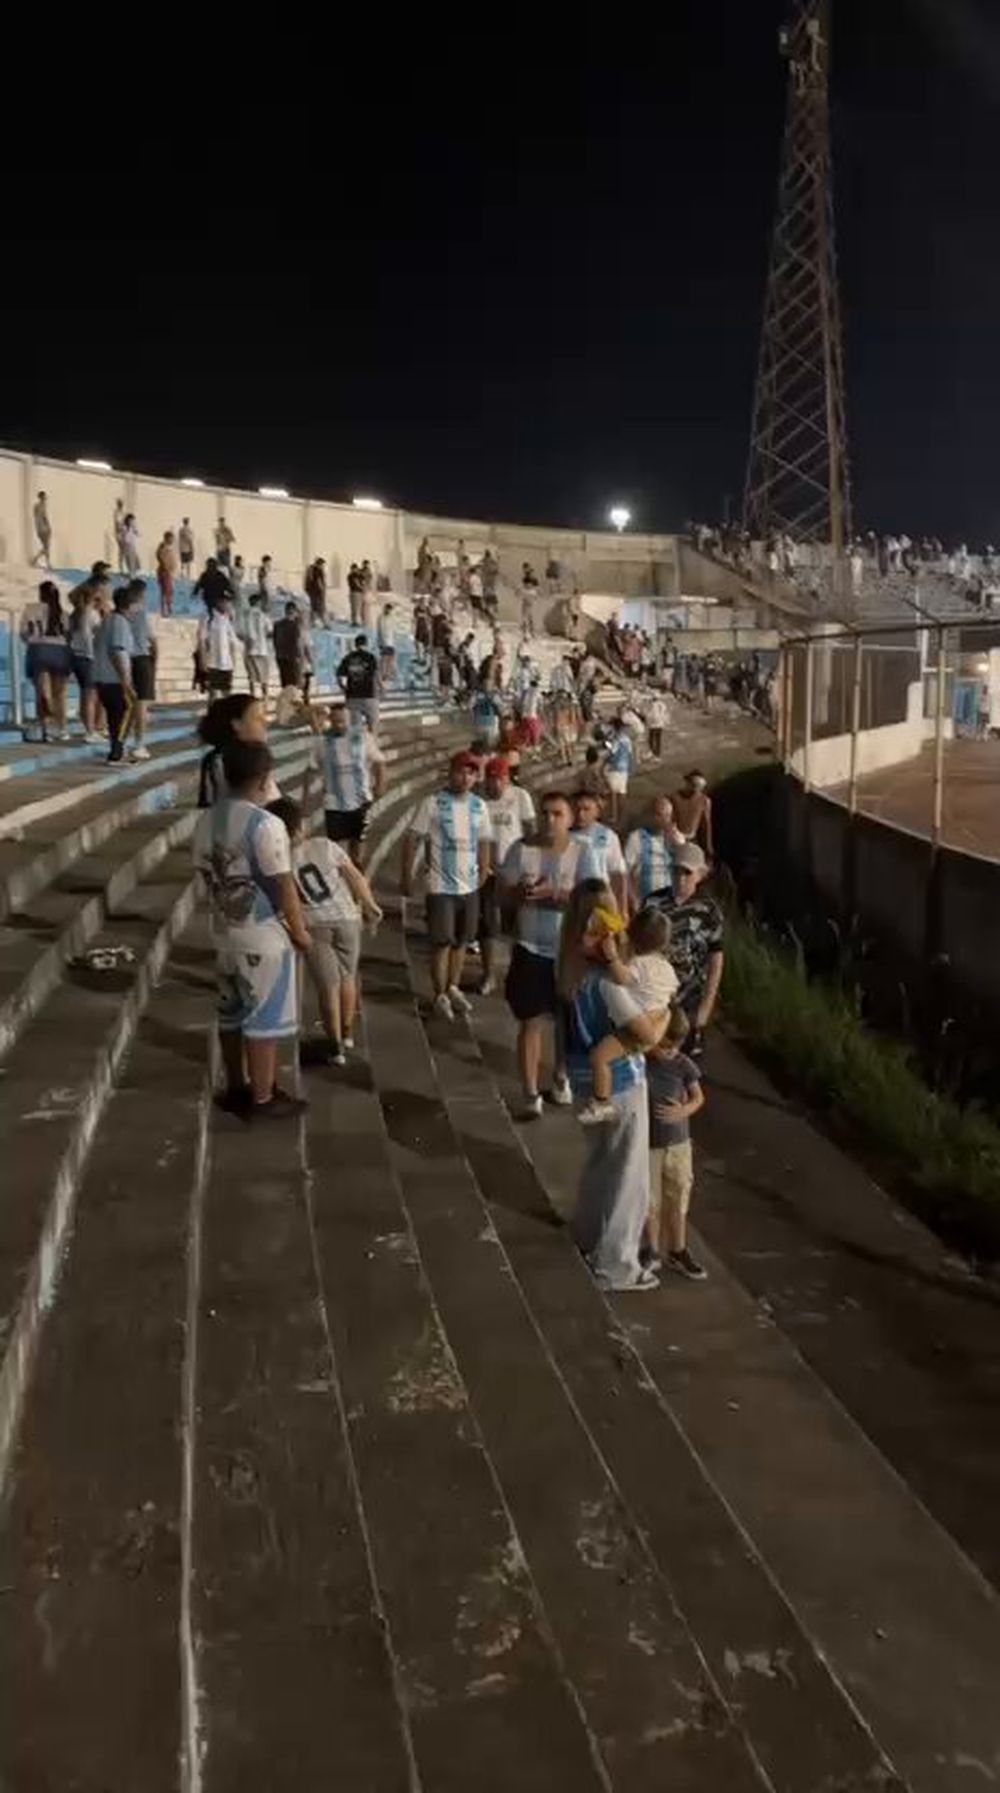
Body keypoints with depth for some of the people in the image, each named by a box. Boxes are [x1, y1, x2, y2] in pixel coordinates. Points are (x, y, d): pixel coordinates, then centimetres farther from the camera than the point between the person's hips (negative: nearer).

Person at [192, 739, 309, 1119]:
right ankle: (261, 1100, 12)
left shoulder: (205, 822, 2)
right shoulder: (265, 825, -21)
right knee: (264, 1020, 3)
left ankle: (236, 1089, 30)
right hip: (264, 938, -8)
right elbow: (283, 887, -18)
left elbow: (207, 879, 11)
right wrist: (300, 932, -6)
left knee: (232, 1014, 18)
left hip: (224, 934, 8)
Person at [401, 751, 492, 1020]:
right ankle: (440, 996, 10)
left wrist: (483, 875, 9)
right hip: (441, 886, -5)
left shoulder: (479, 806, 5)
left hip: (470, 886, 5)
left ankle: (454, 988, 28)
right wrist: (407, 877, -9)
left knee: (462, 940, 12)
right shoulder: (433, 803, -9)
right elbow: (412, 839, -7)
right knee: (442, 942, -2)